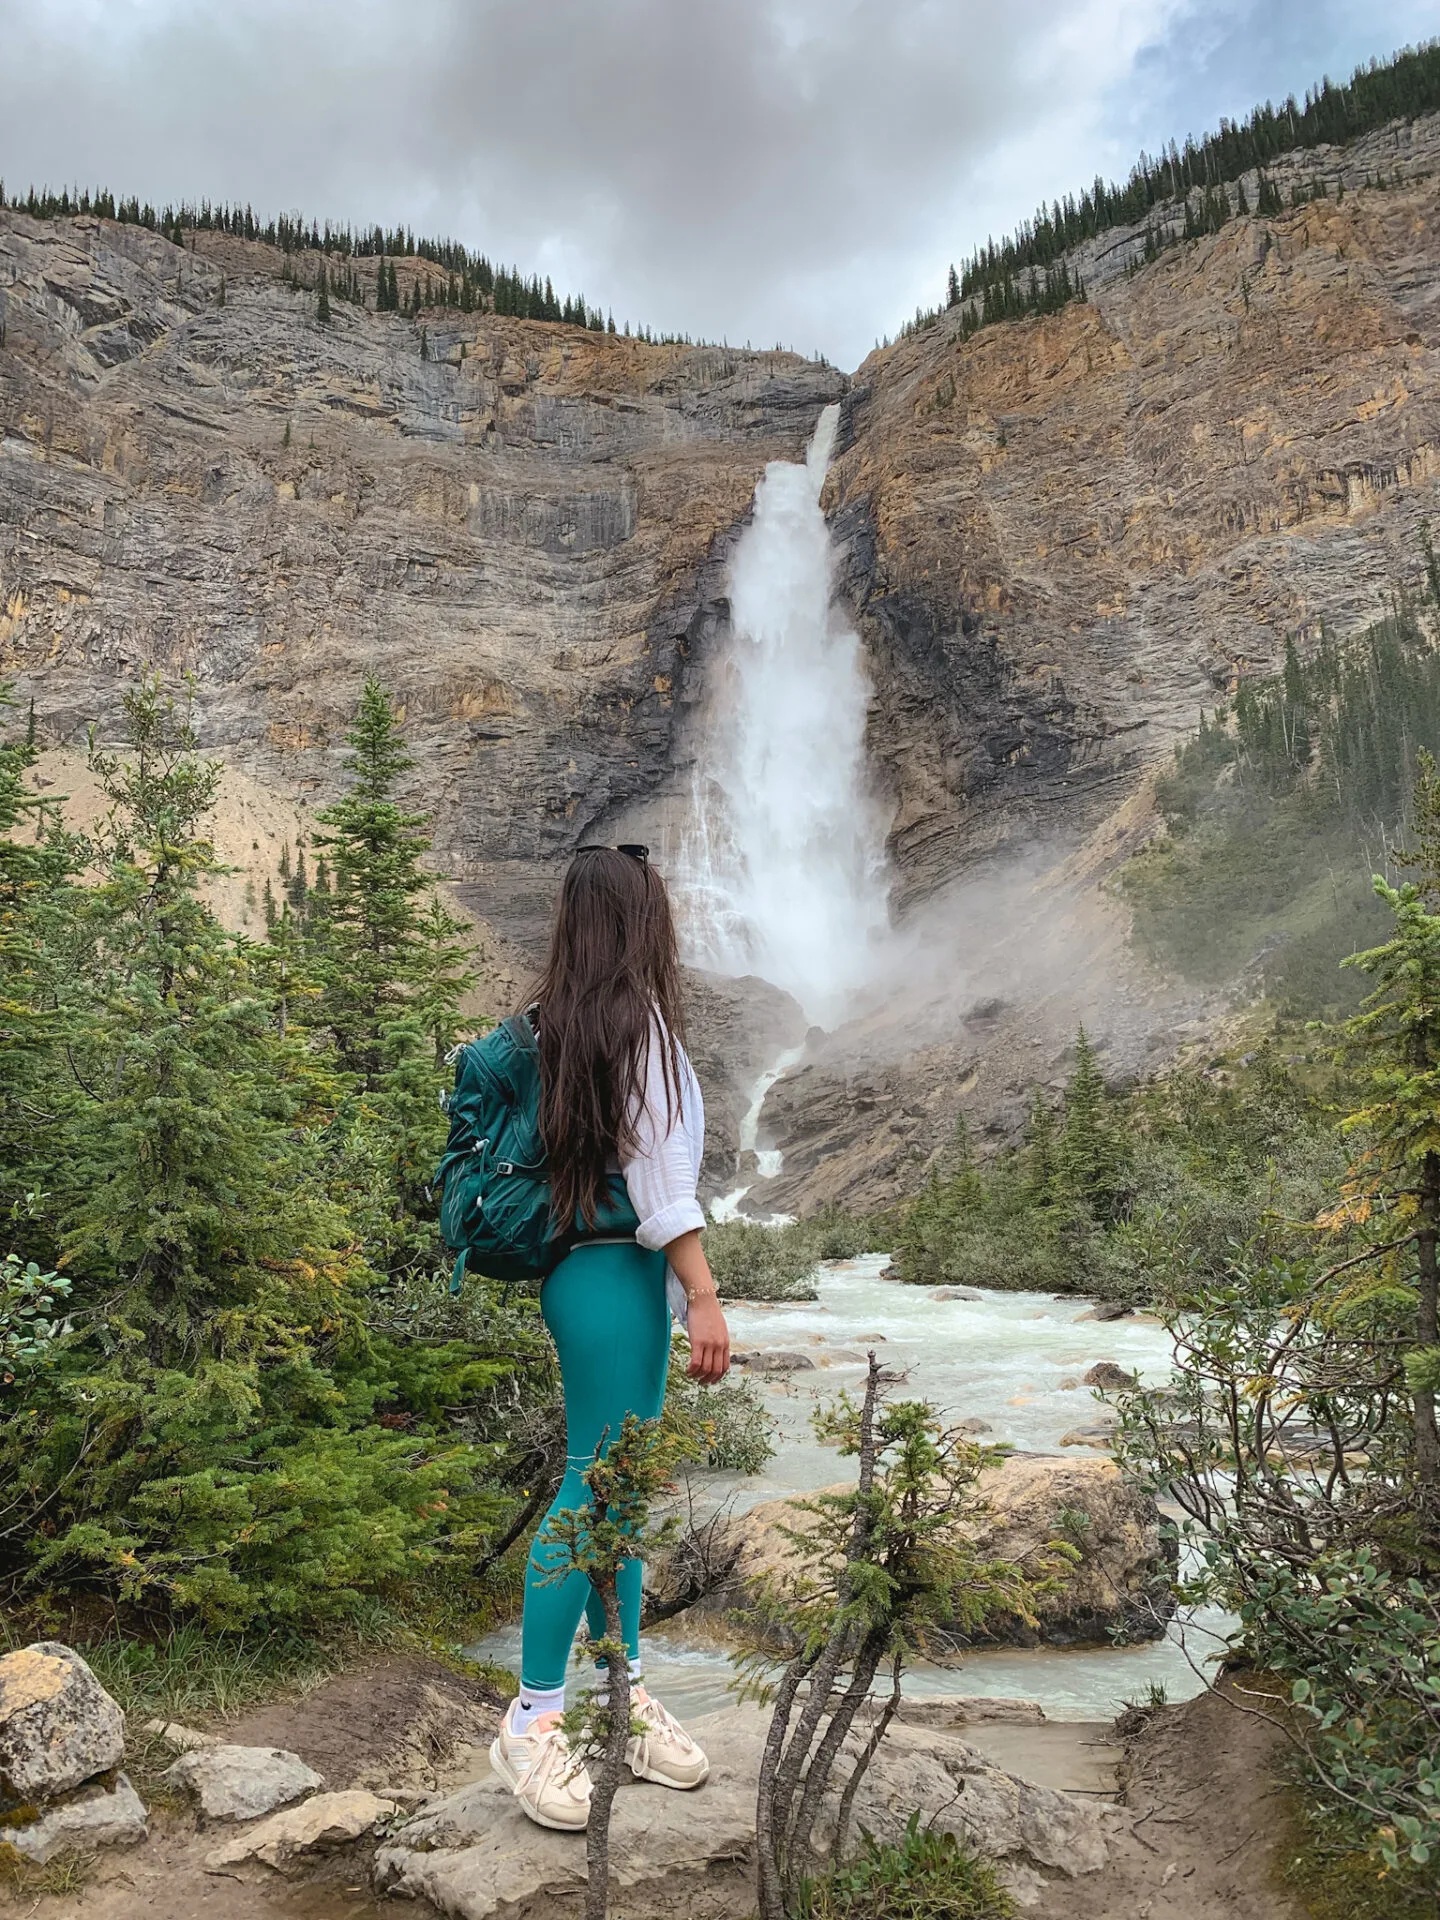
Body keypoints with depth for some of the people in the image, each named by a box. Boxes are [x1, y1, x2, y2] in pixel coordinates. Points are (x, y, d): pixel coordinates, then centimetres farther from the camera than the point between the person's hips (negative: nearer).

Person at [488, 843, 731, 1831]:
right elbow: (656, 1167, -18)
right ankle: (532, 1721, 9)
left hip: (594, 1272, 9)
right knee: (596, 1484, -3)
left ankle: (622, 1694, 25)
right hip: (617, 1277, -9)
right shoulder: (638, 1018, -15)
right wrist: (704, 1294, -16)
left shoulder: (564, 1018, 11)